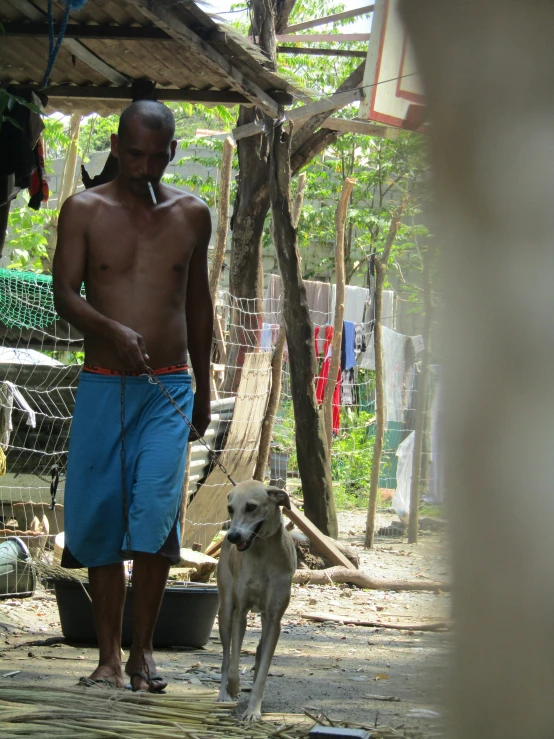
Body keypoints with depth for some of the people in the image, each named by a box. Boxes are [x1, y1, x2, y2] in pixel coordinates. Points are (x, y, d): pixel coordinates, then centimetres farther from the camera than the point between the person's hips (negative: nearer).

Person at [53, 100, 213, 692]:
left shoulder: (191, 215, 9)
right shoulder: (84, 211, 3)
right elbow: (65, 294, -5)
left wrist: (202, 389, 22)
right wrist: (113, 330, -25)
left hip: (169, 388, 0)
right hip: (102, 384, 0)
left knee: (153, 513, -14)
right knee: (98, 518, -1)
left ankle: (143, 650, -4)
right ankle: (110, 655, 8)